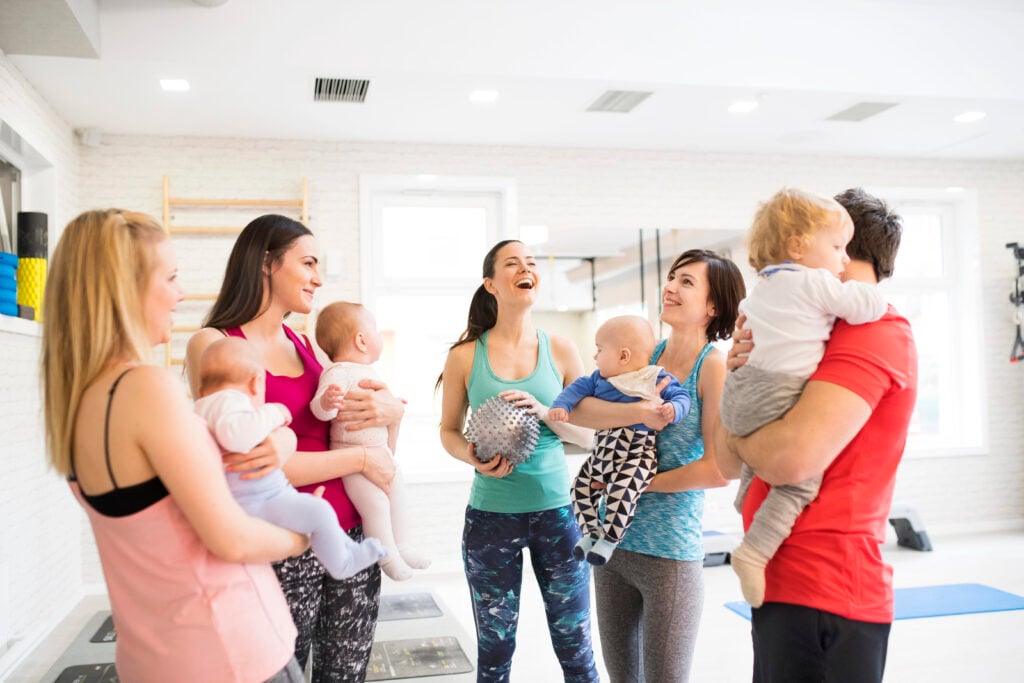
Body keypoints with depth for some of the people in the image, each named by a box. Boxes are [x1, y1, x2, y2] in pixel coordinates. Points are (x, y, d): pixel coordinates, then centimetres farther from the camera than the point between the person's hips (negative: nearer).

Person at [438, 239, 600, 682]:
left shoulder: (560, 351, 1)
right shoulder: (465, 355, -2)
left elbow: (588, 434, 2)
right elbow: (449, 431, 6)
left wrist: (545, 411, -16)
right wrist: (474, 458, -14)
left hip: (557, 510, 1)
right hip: (491, 514, -1)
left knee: (576, 646, 8)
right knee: (495, 647, 10)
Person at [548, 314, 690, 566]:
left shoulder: (657, 379, -6)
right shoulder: (599, 378, 11)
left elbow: (681, 396, -5)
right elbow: (579, 387, 9)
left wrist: (674, 409, -28)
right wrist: (561, 405, -9)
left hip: (638, 453, -7)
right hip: (603, 451, 7)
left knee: (622, 491, -25)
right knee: (581, 486, 7)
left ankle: (609, 540, -7)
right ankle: (591, 533, 23)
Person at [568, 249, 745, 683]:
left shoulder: (714, 366, -11)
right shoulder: (648, 352, 5)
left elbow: (718, 470, -17)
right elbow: (580, 410, -7)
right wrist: (637, 412, -24)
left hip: (670, 549, -6)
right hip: (611, 538, 6)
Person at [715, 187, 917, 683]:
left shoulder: (874, 332, -14)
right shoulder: (825, 339, 14)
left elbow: (793, 456, -29)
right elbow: (729, 465, 10)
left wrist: (738, 433, -8)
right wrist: (742, 374, -5)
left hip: (819, 599, -9)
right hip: (786, 586, 9)